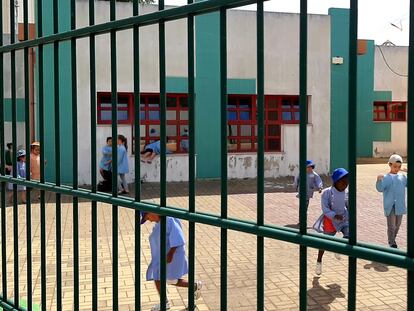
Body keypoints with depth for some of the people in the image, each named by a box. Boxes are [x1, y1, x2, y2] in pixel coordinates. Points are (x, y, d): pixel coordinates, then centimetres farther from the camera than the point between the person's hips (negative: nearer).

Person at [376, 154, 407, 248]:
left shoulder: (402, 177, 8)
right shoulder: (386, 177, -8)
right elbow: (380, 189, -17)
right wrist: (379, 180, -36)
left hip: (400, 205, 5)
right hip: (390, 206, -5)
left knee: (397, 225, 16)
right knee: (391, 226, -4)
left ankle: (393, 240, 33)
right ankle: (392, 243, 7)